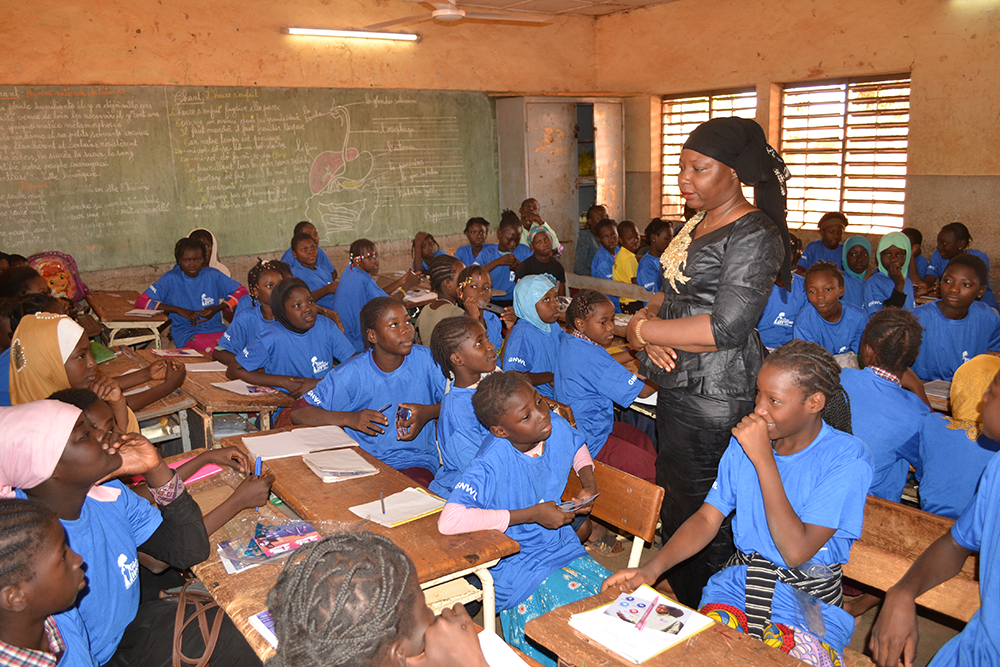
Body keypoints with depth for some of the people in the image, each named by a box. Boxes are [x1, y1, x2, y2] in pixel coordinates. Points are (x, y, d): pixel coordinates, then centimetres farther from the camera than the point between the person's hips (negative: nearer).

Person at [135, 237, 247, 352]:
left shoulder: (213, 275, 6)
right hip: (187, 333, -3)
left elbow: (242, 291, 10)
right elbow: (141, 302, -3)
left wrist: (218, 308, -7)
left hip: (216, 329, 3)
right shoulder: (171, 279, 0)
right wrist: (178, 310, -13)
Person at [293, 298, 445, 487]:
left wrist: (429, 412, -14)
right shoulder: (352, 373, -7)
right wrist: (350, 418, -21)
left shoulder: (425, 359, -3)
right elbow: (297, 413, -7)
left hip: (416, 463, 0)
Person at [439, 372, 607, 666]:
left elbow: (577, 447, 17)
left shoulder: (556, 427, -10)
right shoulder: (491, 465, -29)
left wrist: (589, 483, -4)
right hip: (519, 564, -6)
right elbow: (449, 521, -43)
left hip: (563, 546, 6)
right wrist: (532, 514, -32)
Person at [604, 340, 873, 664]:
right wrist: (652, 568, -14)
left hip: (811, 599, -3)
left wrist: (762, 459, -24)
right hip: (740, 581, 3)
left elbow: (796, 551, -22)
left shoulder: (848, 458, -14)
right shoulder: (745, 439, 0)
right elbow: (707, 518, 1)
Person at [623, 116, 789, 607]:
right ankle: (676, 598, 40)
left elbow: (724, 329, -24)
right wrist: (644, 320, -6)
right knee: (672, 495, 20)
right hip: (676, 385, 9)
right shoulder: (695, 224, 13)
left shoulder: (754, 235, -16)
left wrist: (642, 329, -15)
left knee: (700, 512, 2)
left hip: (715, 398, -9)